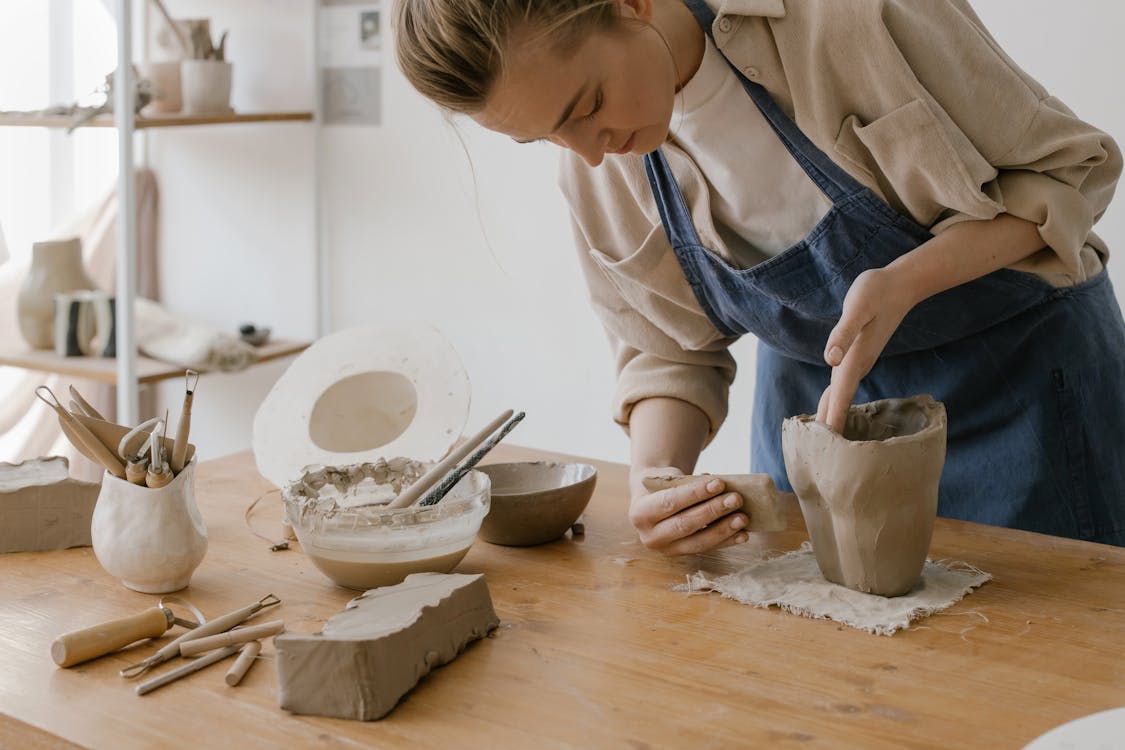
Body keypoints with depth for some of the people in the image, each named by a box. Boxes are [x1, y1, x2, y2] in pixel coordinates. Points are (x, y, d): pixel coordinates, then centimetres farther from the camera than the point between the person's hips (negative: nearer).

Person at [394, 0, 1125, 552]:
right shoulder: (593, 168, -12)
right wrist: (656, 476, -22)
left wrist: (902, 281, -34)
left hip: (1016, 375, -3)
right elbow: (671, 352, -1)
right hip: (812, 397, 4)